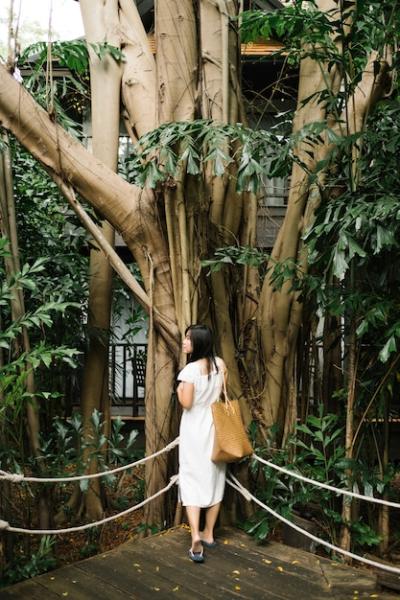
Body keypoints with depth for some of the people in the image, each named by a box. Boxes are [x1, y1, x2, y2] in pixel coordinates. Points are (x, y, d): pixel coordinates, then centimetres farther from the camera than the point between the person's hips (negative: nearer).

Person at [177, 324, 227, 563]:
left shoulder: (190, 369, -17)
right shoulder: (220, 364, 0)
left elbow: (187, 403, -16)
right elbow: (225, 395, 7)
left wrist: (179, 390, 1)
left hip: (195, 429, -5)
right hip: (215, 427, 5)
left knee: (192, 480, 0)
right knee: (214, 479, 13)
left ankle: (196, 537, -12)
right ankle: (208, 534, 24)